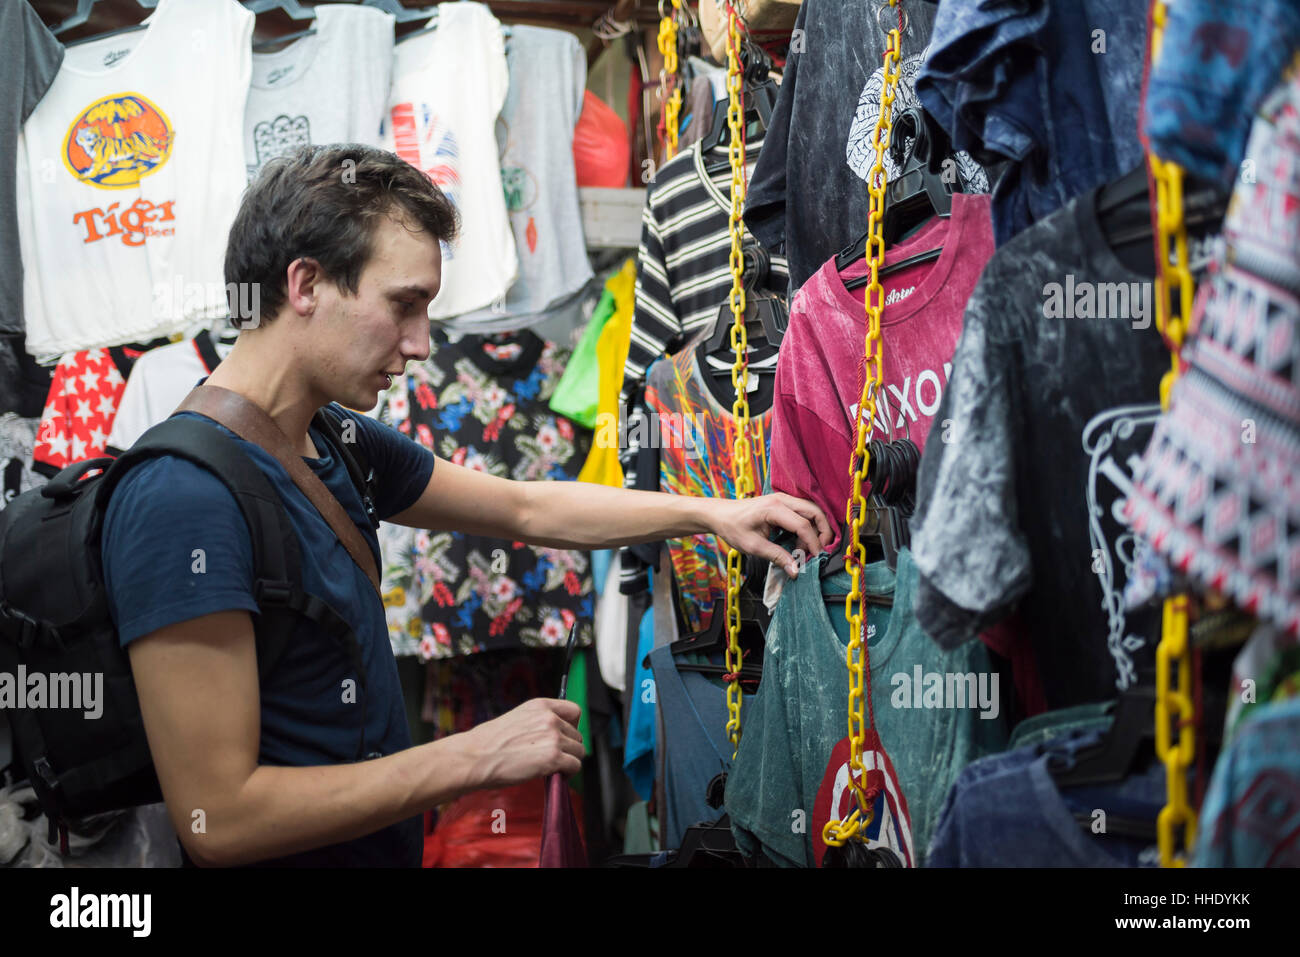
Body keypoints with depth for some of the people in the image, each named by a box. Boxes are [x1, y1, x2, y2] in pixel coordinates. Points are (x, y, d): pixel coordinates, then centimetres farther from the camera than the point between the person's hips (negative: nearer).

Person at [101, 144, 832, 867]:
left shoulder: (337, 445, 4)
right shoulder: (187, 499, -24)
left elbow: (527, 509, 20)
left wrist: (709, 513, 15)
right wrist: (478, 758, -21)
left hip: (388, 849, 9)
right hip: (295, 854, -9)